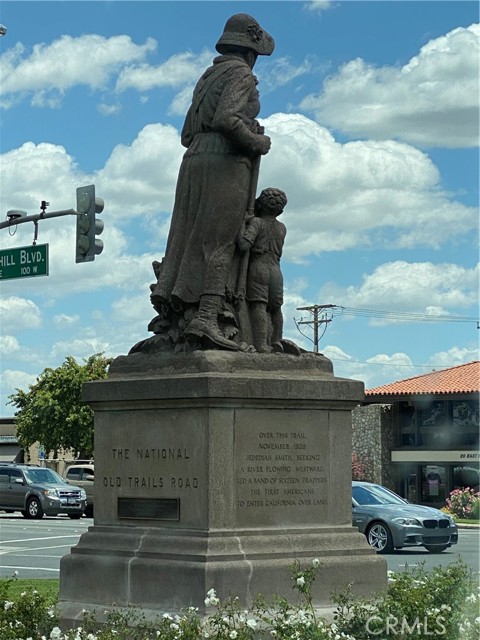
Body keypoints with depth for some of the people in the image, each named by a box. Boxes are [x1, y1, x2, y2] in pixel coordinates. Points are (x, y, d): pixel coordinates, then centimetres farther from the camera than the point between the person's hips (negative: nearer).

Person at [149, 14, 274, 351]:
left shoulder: (207, 78, 23)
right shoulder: (241, 74, -2)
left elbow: (187, 135, 22)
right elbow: (226, 118, -20)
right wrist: (258, 142, -6)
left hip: (195, 159, 8)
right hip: (226, 162, -8)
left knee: (186, 239, 4)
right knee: (219, 242, -13)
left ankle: (169, 309, -2)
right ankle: (206, 317, -22)